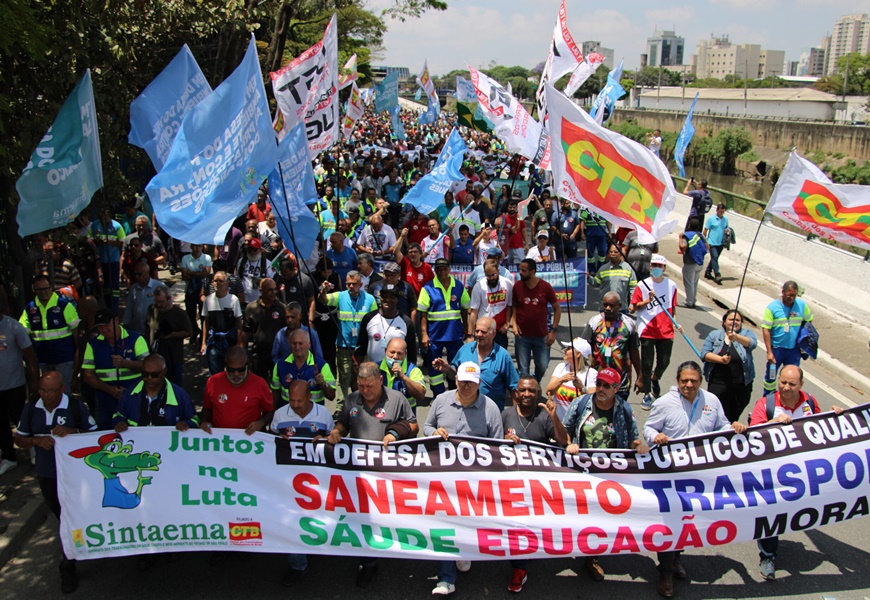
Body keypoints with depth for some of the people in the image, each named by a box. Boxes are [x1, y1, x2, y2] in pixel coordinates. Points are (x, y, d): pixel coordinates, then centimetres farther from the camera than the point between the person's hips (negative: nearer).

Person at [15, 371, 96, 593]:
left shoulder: (77, 407, -14)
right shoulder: (31, 409, -4)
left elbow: (94, 434, -9)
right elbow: (19, 439, 4)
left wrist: (72, 432, -26)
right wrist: (37, 440, -17)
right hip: (46, 475, 4)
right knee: (62, 517, 21)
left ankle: (68, 569, 14)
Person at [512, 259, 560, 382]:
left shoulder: (546, 287, -7)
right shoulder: (517, 286, -4)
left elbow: (557, 309, 0)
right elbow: (513, 306, 7)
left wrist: (553, 330, -5)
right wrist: (514, 323, -8)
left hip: (541, 336, 0)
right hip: (522, 335, 0)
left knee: (542, 366, 9)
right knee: (523, 369, 2)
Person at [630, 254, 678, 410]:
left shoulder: (671, 285, 4)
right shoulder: (643, 285, -3)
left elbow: (673, 307, 13)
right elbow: (633, 307, -3)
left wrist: (675, 322, 4)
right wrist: (648, 300, -16)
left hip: (666, 331, 2)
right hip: (647, 331, -2)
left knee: (664, 362, 5)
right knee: (647, 363, 2)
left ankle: (655, 378, 40)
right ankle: (647, 394, 16)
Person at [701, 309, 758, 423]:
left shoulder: (746, 333, 6)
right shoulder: (714, 335, 8)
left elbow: (752, 343, -17)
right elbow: (704, 353, -1)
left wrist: (736, 337, -37)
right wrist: (720, 359, -19)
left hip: (741, 383, 1)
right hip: (718, 382, -1)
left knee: (734, 416, 10)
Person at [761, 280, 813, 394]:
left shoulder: (802, 305, -3)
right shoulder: (772, 307, -12)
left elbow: (808, 322, 10)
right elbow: (766, 329, -12)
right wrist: (769, 352, -15)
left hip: (794, 349, 2)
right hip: (776, 348, -2)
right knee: (770, 375, 11)